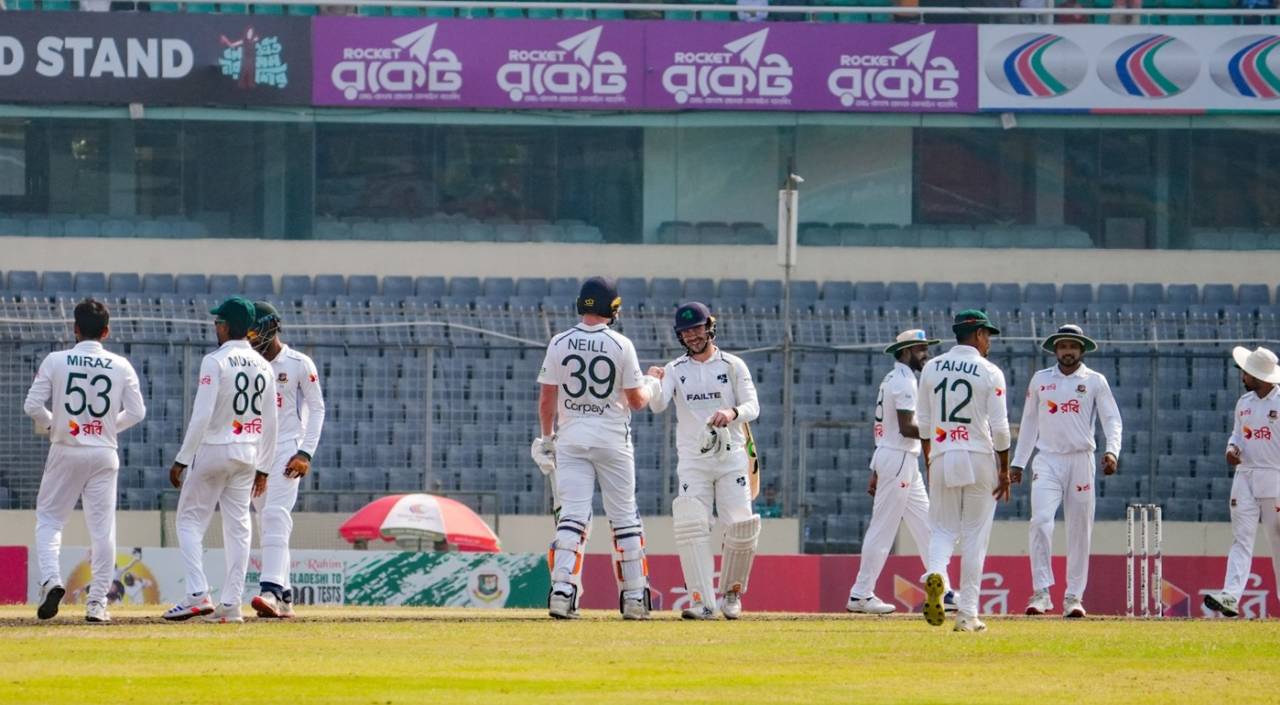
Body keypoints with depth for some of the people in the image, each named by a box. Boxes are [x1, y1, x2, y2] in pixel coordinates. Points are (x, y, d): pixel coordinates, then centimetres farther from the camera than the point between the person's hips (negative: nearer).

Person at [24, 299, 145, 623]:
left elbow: (32, 406, -7)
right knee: (103, 527, 5)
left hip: (65, 451, -1)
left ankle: (51, 579, -12)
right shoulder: (121, 366, -1)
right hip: (104, 454, 1)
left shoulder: (55, 361, -5)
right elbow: (137, 412, 1)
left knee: (48, 517, 11)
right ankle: (97, 602, 3)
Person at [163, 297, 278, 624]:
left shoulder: (215, 362, -13)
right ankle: (231, 605, 6)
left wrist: (182, 460, -14)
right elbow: (270, 422, 10)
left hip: (214, 450, -6)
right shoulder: (263, 366, 7)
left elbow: (202, 416, -18)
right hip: (248, 455, 6)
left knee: (190, 520, 2)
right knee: (238, 527, 8)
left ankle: (198, 595, -12)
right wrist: (263, 468, 16)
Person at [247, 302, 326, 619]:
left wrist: (305, 453, -12)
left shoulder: (299, 364, -3)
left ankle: (271, 590, -31)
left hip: (286, 450, -6)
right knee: (267, 525, 5)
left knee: (276, 517, -19)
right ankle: (284, 597, 8)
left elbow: (316, 409, -2)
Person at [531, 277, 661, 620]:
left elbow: (546, 399, 0)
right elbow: (636, 401, -2)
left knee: (572, 516, -2)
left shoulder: (559, 344, -1)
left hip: (571, 437, 1)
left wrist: (547, 437, 12)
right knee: (625, 519, 8)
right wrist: (651, 387, 20)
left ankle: (562, 591, -19)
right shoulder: (621, 345, -6)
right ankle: (634, 597, 11)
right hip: (612, 438, -1)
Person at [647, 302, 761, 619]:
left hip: (730, 456, 0)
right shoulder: (675, 369, 7)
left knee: (742, 527, -9)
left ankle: (731, 591, 15)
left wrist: (732, 413, -26)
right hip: (692, 459, 0)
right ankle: (703, 602, -16)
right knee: (691, 525, -15)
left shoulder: (733, 366, 5)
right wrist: (655, 383, -31)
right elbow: (658, 406, -9)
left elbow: (753, 407, -4)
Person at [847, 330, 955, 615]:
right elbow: (906, 428, -22)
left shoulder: (892, 379, 17)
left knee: (926, 526, 9)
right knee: (883, 528, -6)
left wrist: (876, 471, 19)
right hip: (899, 460, -10)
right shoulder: (904, 381, -13)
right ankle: (861, 595, -3)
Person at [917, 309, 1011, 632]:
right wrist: (1004, 471, 0)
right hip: (980, 459, -3)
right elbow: (999, 427, -7)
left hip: (942, 457, 3)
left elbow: (923, 422, 9)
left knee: (943, 529, 10)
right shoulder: (990, 373, -5)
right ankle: (967, 614, 3)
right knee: (975, 536, 4)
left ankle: (936, 573, -23)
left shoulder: (931, 368, 6)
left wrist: (928, 461, 19)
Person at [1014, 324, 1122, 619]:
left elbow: (1112, 419, -2)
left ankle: (1074, 597, 9)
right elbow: (1029, 422, 16)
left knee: (1080, 530, 2)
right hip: (1047, 460, 0)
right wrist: (1018, 462, 13)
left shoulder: (1095, 382, 5)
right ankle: (1041, 592, -16)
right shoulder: (1040, 380, 10)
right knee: (1041, 522, -17)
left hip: (1081, 460, 0)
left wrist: (1112, 451, -19)